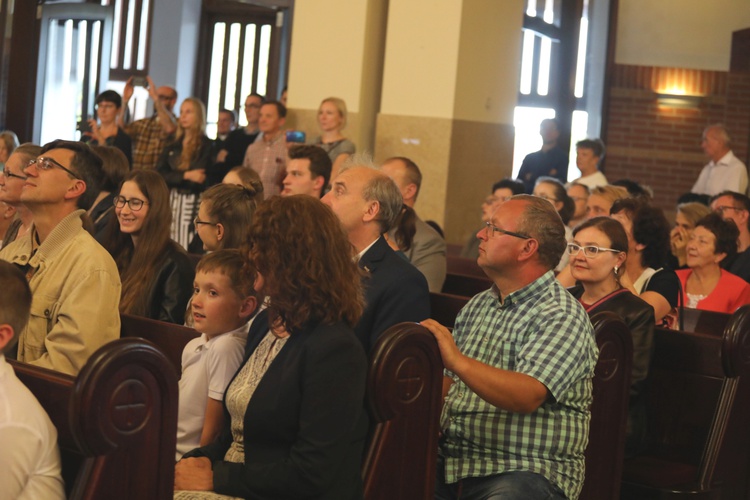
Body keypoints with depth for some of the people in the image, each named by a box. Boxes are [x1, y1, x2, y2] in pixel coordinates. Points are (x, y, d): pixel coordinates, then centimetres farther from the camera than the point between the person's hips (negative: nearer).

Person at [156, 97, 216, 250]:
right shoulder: (172, 146, 14)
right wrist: (185, 176, -11)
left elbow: (198, 179, -8)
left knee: (186, 247, -11)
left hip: (191, 201, -5)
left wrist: (173, 178, -2)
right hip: (170, 200, 5)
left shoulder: (205, 145, 0)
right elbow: (159, 174, 1)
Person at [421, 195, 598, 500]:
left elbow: (527, 396, -23)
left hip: (527, 471, -6)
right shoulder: (478, 305, 16)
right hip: (453, 461, 6)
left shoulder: (561, 316, -8)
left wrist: (458, 361, -32)